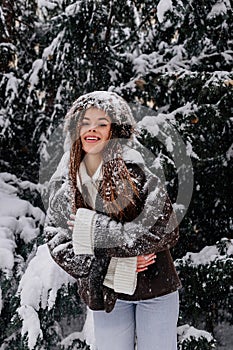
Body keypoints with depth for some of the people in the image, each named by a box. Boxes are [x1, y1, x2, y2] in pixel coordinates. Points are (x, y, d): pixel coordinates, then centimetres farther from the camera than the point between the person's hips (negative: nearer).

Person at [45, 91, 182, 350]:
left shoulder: (134, 168, -14)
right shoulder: (64, 182, -2)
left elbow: (164, 230, -20)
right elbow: (57, 242, -2)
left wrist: (96, 229, -19)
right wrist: (114, 265, -15)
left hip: (154, 288, -2)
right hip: (106, 292, 3)